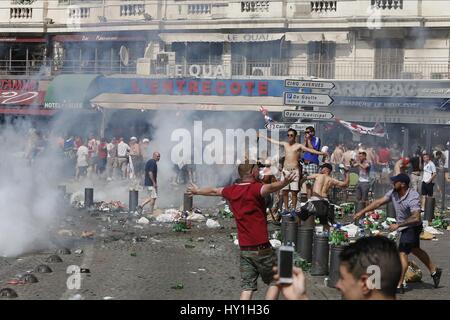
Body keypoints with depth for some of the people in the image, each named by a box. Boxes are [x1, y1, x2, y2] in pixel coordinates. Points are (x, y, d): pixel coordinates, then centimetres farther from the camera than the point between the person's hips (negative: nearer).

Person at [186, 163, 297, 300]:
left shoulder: (231, 190, 6)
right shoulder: (255, 188, -14)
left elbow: (213, 191, 27)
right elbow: (270, 187, -38)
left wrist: (197, 191, 47)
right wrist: (284, 182, -59)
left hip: (244, 249, 6)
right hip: (261, 247, -6)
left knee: (247, 287, 6)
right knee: (274, 281, 7)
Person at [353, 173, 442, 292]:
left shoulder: (413, 197, -30)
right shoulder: (393, 193, -7)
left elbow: (416, 218, -38)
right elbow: (378, 202, -2)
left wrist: (398, 225, -36)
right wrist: (362, 212, -4)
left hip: (412, 227, -9)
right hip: (405, 227, 9)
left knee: (402, 253, -12)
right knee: (415, 250, 23)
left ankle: (399, 284, -12)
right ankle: (434, 271, 39)